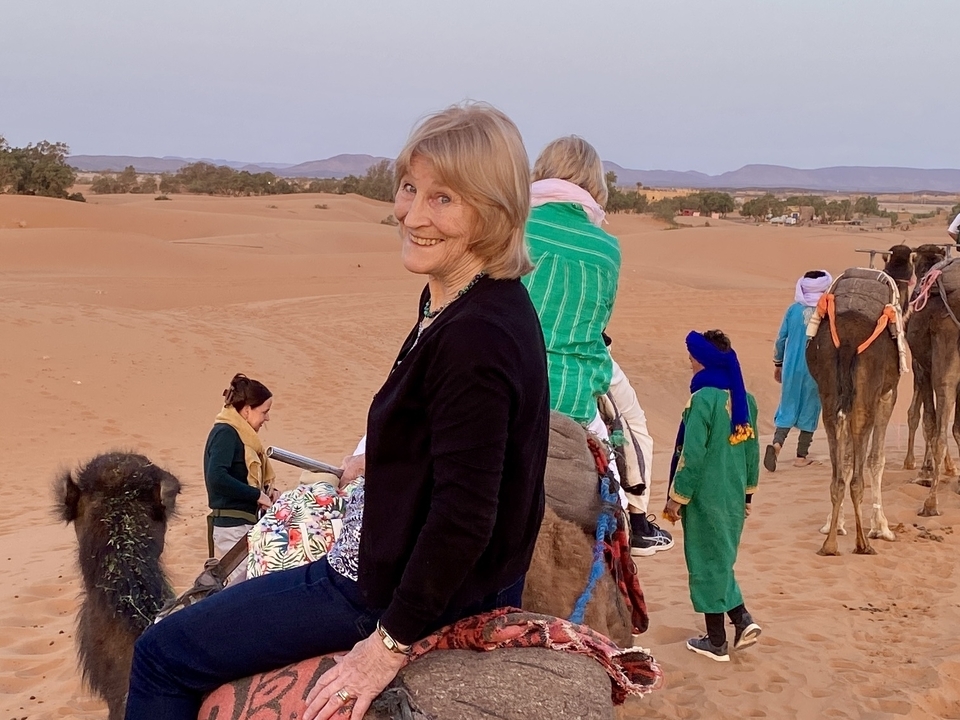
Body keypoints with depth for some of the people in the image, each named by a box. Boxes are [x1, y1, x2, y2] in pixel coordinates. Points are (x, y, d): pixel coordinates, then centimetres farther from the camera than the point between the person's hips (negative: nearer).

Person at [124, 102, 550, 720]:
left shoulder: (476, 335, -30)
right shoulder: (452, 299, 1)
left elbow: (465, 517, -29)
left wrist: (392, 644, -21)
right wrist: (378, 462, 27)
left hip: (416, 587, -10)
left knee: (164, 656, -1)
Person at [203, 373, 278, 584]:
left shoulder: (239, 434, 15)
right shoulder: (226, 433, -12)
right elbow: (217, 478, -27)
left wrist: (266, 489, 4)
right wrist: (257, 495, -20)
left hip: (244, 524, 10)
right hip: (233, 526, -10)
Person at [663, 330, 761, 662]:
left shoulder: (704, 399, -19)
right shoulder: (745, 398, 3)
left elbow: (692, 455, -19)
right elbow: (752, 449, 11)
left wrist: (676, 498, -10)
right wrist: (747, 491, 21)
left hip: (706, 497, -7)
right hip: (734, 496, 7)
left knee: (707, 564, 6)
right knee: (721, 560, 22)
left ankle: (716, 642, 16)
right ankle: (742, 620, 11)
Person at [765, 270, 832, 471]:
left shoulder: (793, 309, -1)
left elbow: (781, 338, 4)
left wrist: (778, 363, 17)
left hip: (792, 366, 2)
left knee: (788, 406, 10)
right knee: (809, 409, 10)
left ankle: (777, 443, -14)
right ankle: (801, 456, 14)